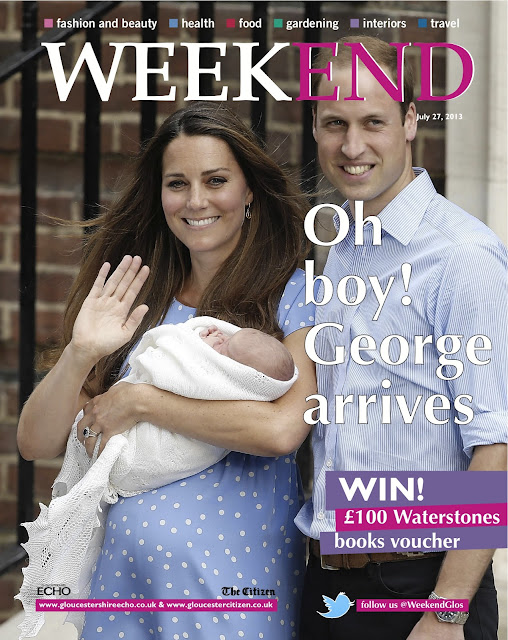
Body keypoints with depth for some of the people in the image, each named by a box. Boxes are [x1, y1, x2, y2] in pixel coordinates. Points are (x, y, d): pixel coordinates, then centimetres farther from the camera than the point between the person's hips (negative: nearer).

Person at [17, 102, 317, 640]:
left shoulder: (294, 296, -4)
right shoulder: (136, 304, 8)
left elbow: (281, 428, -20)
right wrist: (78, 355, -13)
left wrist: (139, 402, -12)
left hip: (238, 570, -4)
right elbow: (36, 443, 5)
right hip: (124, 566, 4)